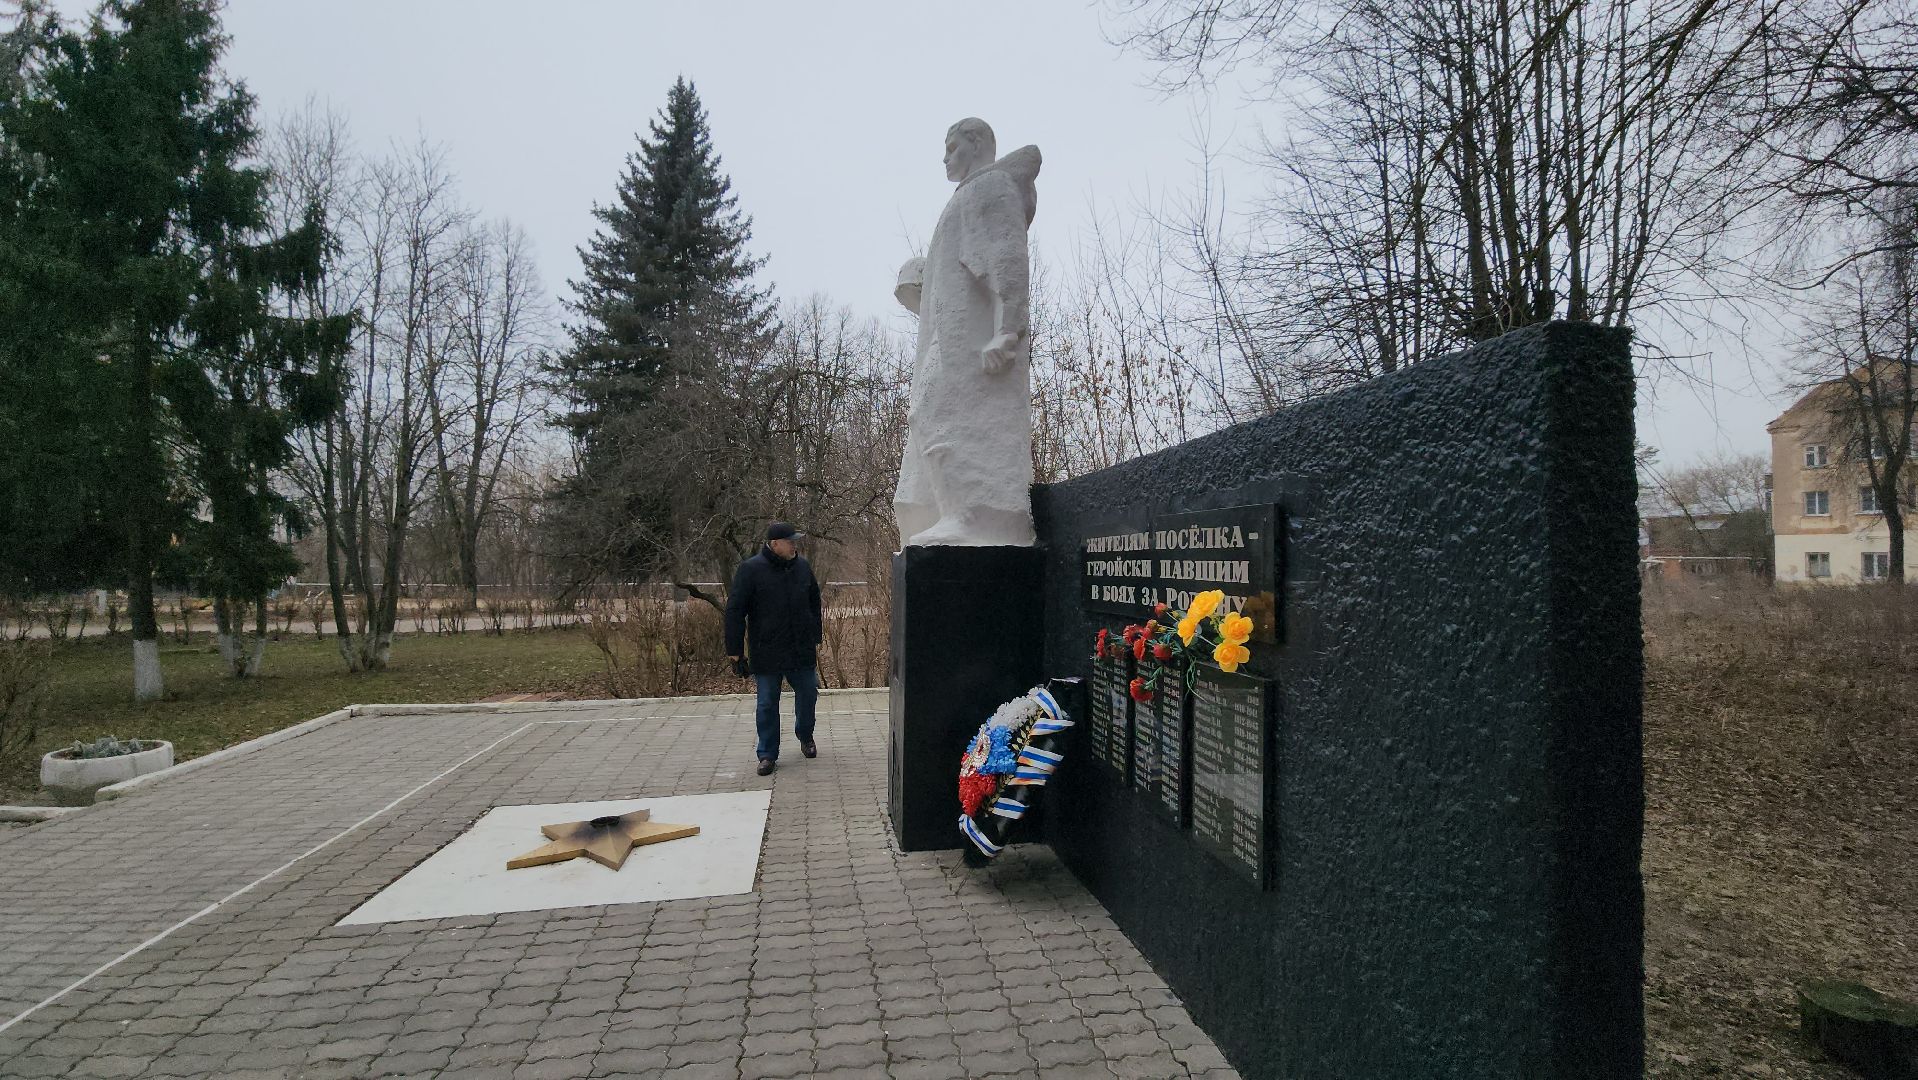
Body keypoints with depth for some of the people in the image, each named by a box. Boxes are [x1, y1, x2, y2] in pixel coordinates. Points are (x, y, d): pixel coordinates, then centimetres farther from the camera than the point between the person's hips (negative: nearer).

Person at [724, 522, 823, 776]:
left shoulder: (803, 567, 4)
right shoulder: (750, 570, -11)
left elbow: (814, 605, 16)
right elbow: (734, 612, -10)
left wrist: (816, 639, 18)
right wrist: (735, 651, -10)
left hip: (802, 650, 4)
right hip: (767, 654, -4)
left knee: (808, 695, 12)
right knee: (767, 704, 5)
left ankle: (805, 737, 38)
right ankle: (767, 754, 20)